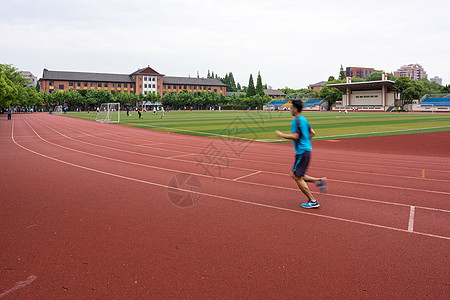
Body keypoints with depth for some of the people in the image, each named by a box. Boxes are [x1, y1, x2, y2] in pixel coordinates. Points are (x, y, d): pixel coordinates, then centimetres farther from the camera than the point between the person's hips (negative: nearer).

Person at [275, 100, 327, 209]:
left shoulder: (295, 120, -14)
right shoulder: (304, 120, 15)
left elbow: (294, 136, -22)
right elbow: (312, 133, 19)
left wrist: (281, 135, -10)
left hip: (302, 152, -10)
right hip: (307, 150, 10)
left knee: (298, 177, -3)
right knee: (296, 176, 17)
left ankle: (313, 201, 0)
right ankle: (319, 181, 9)